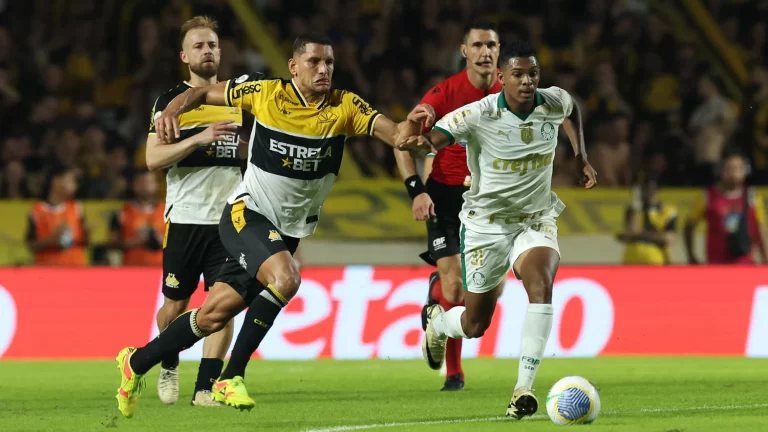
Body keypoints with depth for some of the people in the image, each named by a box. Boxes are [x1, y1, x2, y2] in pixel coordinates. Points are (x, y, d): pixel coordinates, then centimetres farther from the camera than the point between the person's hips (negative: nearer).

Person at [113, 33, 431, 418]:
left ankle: (136, 363, 25)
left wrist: (410, 125, -40)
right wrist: (173, 110, -16)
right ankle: (231, 378, -19)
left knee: (213, 315, 5)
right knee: (285, 278, -31)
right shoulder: (266, 93, -8)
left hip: (287, 231, 4)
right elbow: (204, 93, 3)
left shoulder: (345, 107, -6)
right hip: (246, 213, -4)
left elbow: (395, 135, -17)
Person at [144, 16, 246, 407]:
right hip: (185, 217, -3)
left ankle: (206, 387, -6)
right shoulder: (170, 101, -1)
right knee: (175, 305, 5)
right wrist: (199, 139, -23)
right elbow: (153, 159, -12)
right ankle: (168, 366, 33)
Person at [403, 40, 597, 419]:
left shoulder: (555, 103, -8)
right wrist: (420, 141, -53)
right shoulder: (478, 115, -21)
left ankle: (524, 388, -25)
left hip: (536, 218, 2)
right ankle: (436, 322, 46)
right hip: (486, 221, -2)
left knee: (541, 285, -29)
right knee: (476, 324, 7)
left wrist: (581, 157, 11)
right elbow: (432, 139, -30)